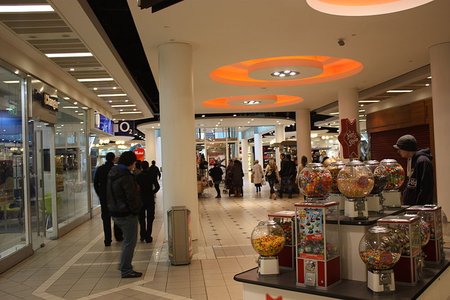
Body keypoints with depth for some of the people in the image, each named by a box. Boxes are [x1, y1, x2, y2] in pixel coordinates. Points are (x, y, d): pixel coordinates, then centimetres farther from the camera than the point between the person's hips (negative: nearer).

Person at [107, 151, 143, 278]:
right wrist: (136, 210, -6)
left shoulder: (112, 174, 10)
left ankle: (124, 265, 31)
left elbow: (109, 195, 17)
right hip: (126, 214, -9)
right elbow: (132, 197, -20)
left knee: (127, 240, 22)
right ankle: (126, 270, 5)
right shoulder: (125, 176, -20)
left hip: (115, 212, 10)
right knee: (130, 242, 0)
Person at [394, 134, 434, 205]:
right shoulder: (409, 160, 13)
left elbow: (426, 188, -19)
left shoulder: (423, 161, -16)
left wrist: (419, 205, -19)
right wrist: (404, 193, 13)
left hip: (420, 205, -9)